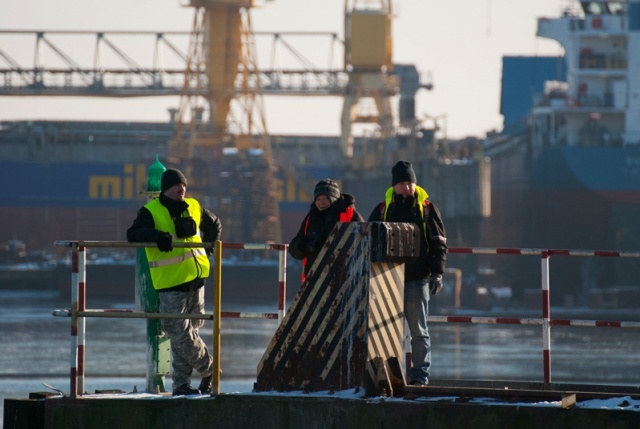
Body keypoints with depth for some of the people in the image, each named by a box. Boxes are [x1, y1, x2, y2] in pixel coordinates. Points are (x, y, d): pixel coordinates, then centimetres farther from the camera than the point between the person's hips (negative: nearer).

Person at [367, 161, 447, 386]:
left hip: (417, 278, -3)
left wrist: (437, 273, -7)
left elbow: (439, 243, 1)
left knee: (418, 330, 0)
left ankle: (420, 374, 3)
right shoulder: (383, 209, 9)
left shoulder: (427, 208, 2)